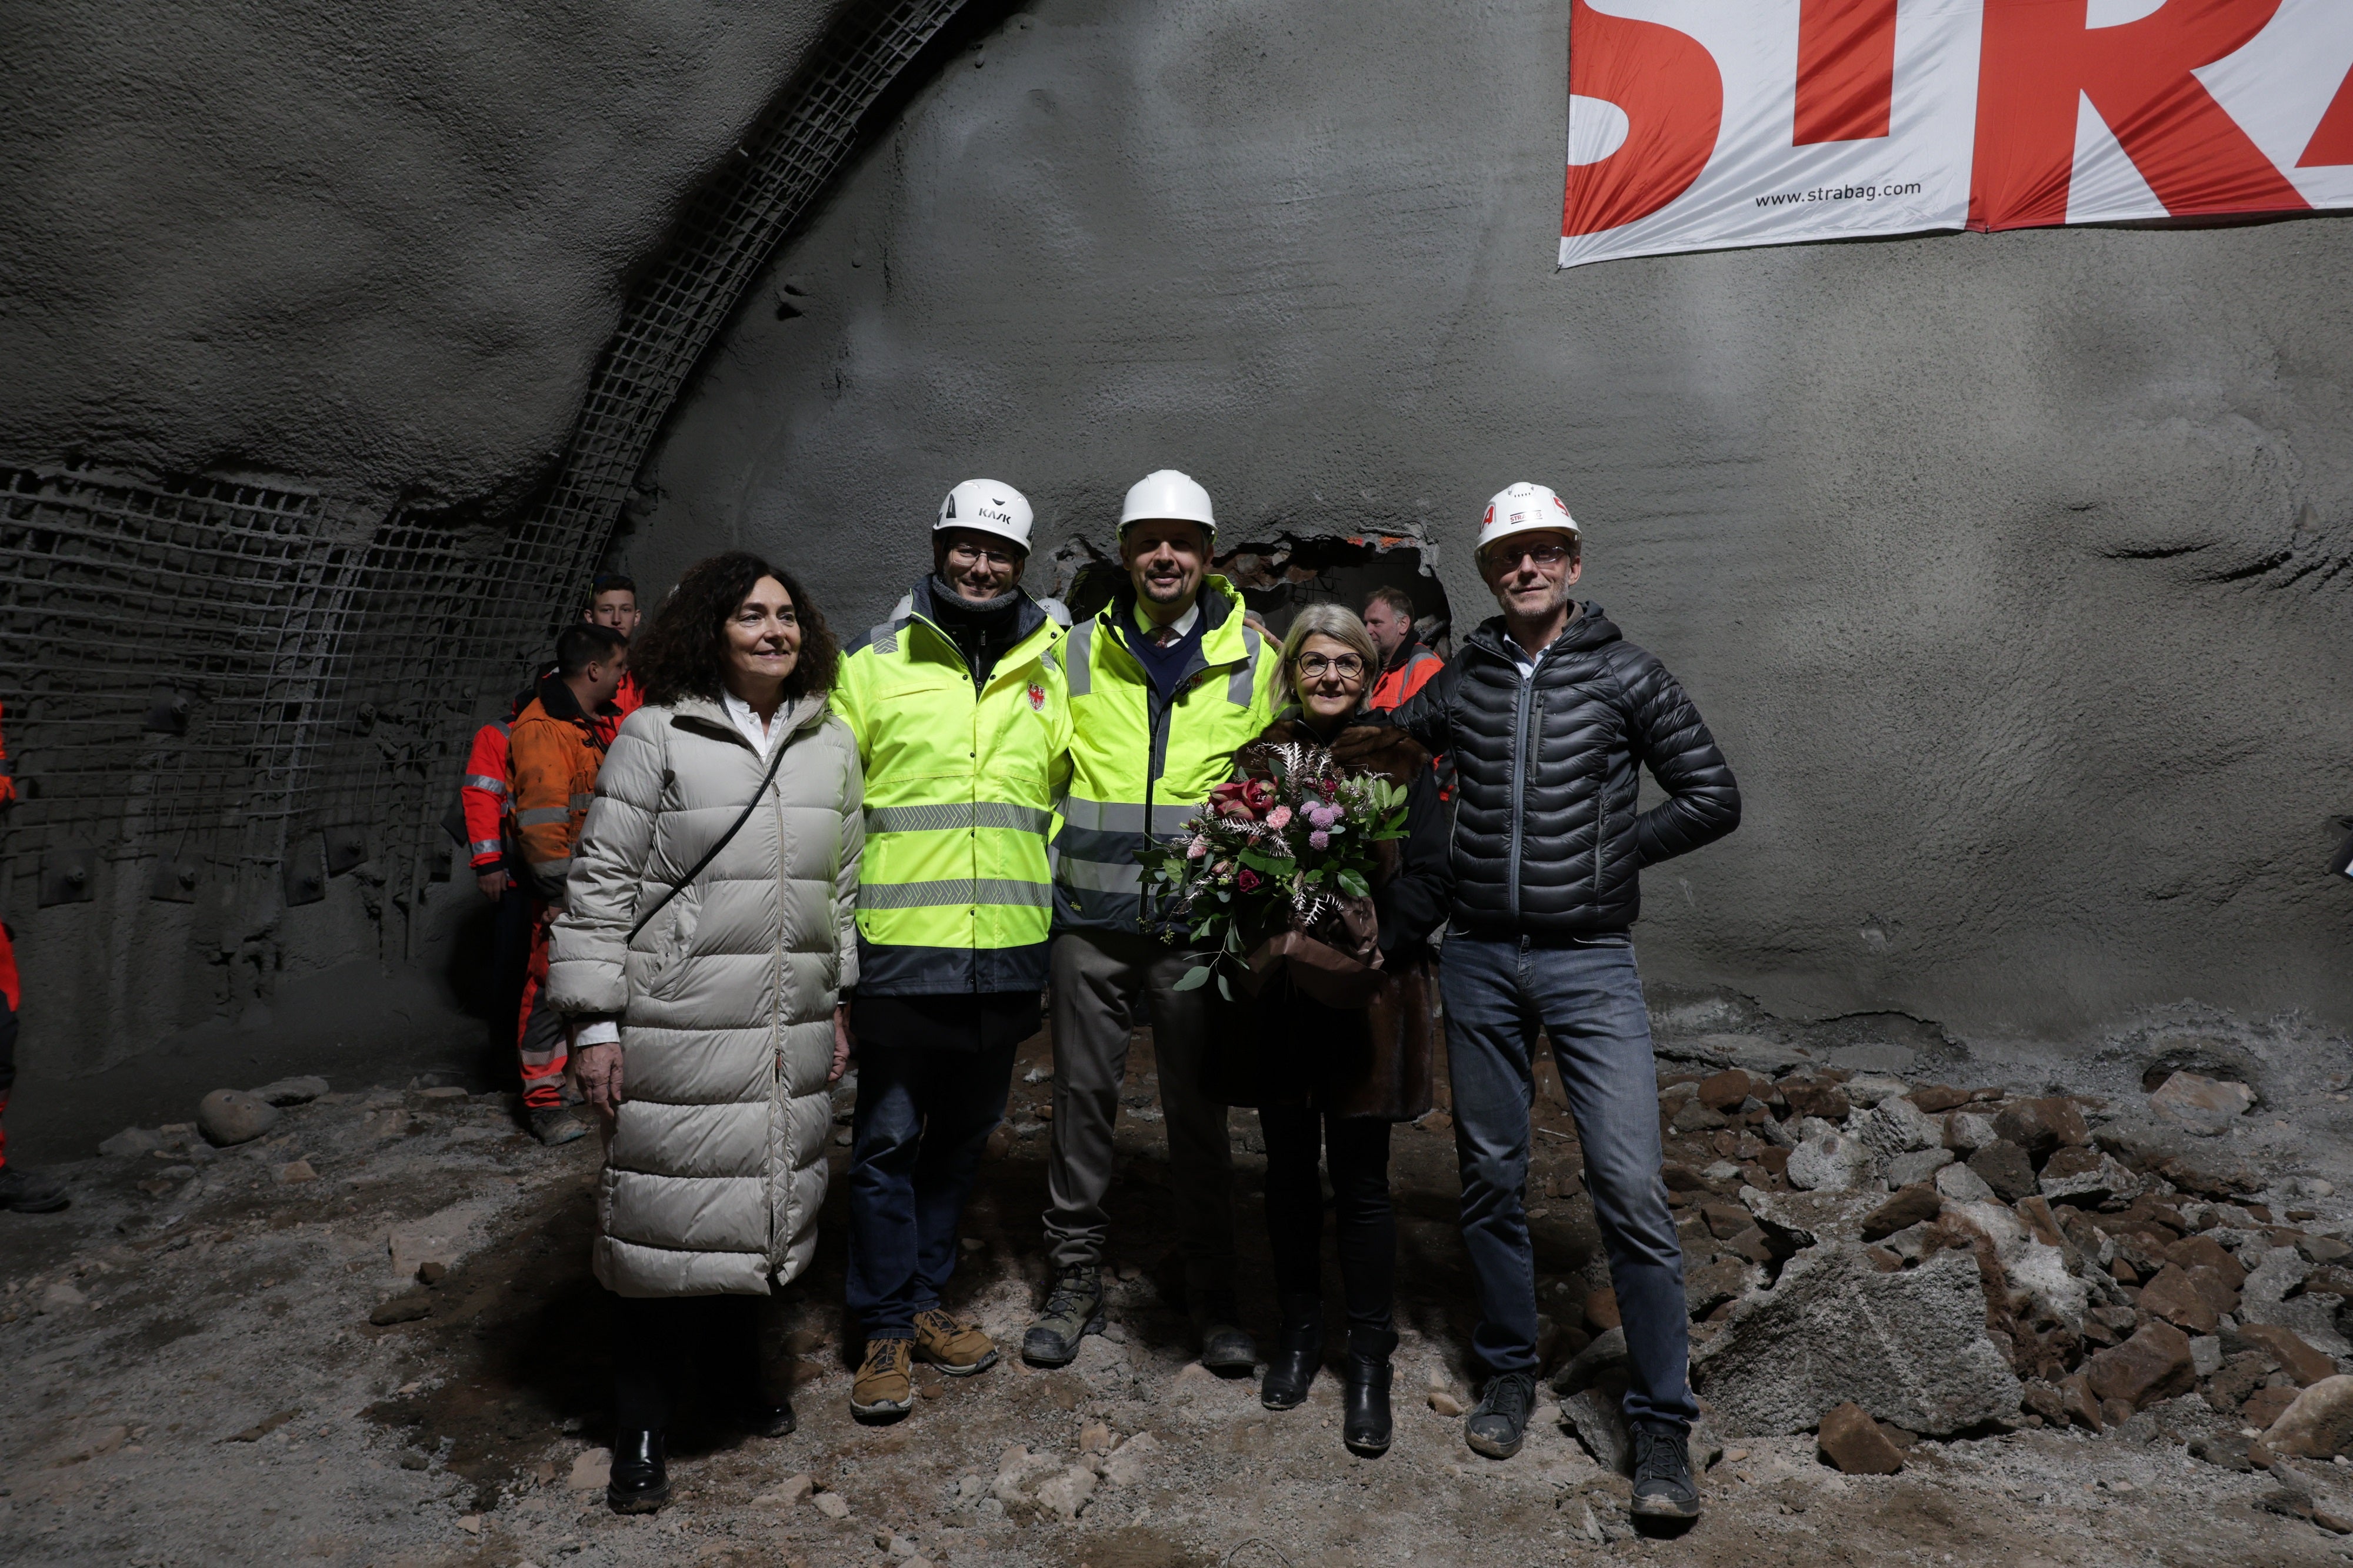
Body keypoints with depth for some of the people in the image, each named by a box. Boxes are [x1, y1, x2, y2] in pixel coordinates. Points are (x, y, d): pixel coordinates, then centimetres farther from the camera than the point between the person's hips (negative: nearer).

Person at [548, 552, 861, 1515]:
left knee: (765, 1202, 13)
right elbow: (602, 882, -4)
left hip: (790, 1032, 5)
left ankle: (736, 1370, 37)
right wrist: (596, 1022, -8)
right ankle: (643, 1428, 19)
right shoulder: (657, 735, -4)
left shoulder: (832, 744, 10)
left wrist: (839, 1003, 16)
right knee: (667, 1216, 1)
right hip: (678, 1029, -4)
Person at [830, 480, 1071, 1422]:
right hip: (900, 950, -3)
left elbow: (1068, 800, 17)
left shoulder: (1049, 674, 10)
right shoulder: (875, 665, 1)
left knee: (963, 1135, 15)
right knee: (887, 1141, 3)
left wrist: (1057, 921, 12)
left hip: (1007, 954, 4)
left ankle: (923, 1296, 31)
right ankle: (885, 1329, 18)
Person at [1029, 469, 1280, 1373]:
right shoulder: (1079, 652, 7)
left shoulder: (1251, 658, 5)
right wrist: (1046, 873, 7)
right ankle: (1076, 1281, 24)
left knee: (1199, 1109, 7)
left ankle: (1213, 1298, 21)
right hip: (1090, 920, 1)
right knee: (1082, 1097, 8)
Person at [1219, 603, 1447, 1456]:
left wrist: (1370, 947, -17)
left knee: (1360, 1178, 1)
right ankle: (1298, 1332, 30)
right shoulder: (1257, 759, 10)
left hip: (1368, 995, -3)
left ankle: (1370, 1362, 15)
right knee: (1289, 1168, 13)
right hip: (1277, 998, 3)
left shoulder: (1401, 762, 2)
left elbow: (1428, 881, -3)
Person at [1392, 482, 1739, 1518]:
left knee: (1630, 1187, -8)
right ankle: (1509, 1373, 29)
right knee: (1491, 1178, 11)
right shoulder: (1460, 683, 7)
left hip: (1589, 963, -3)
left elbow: (1713, 799, 2)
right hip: (1478, 961, 3)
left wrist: (1610, 852, -3)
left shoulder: (1624, 676, 0)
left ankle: (1661, 1423, 6)